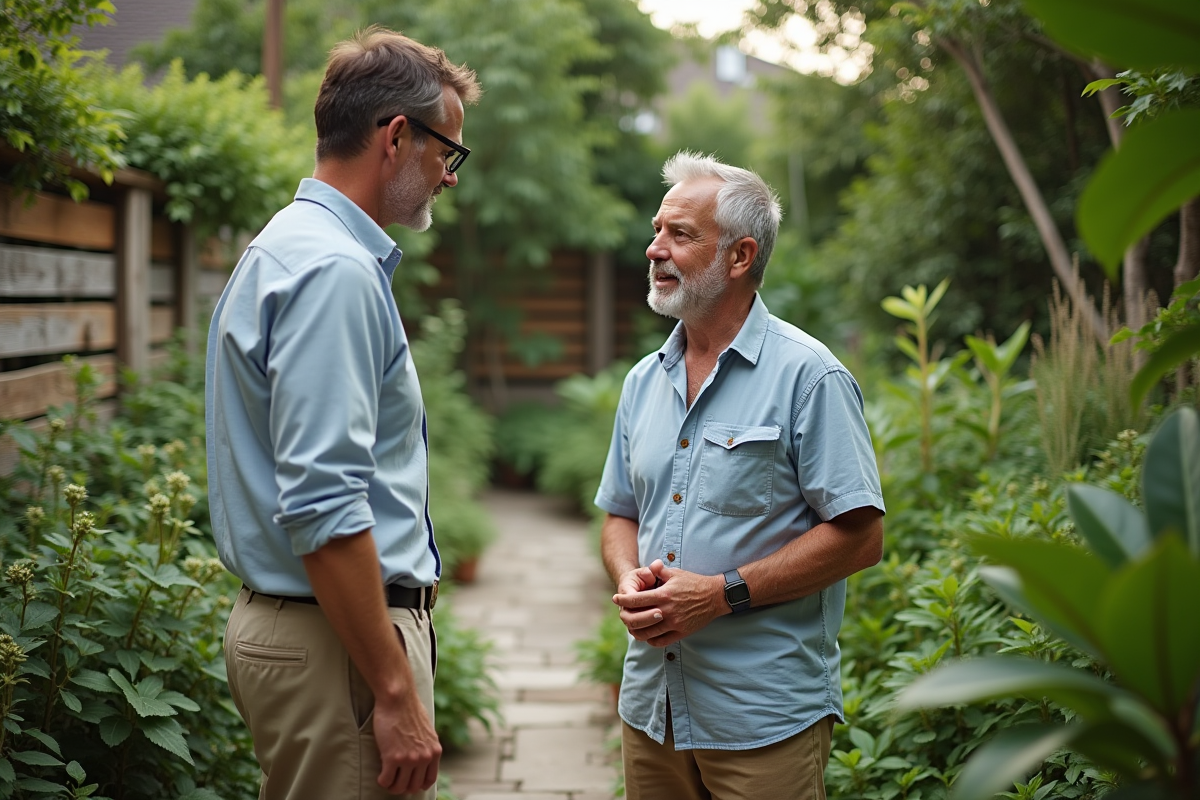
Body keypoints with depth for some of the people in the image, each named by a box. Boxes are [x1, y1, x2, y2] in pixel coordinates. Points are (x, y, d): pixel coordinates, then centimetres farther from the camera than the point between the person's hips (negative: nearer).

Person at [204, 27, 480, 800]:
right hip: (333, 641, -10)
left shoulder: (290, 247, 14)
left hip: (283, 619, 10)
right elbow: (322, 509, -26)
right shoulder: (335, 271, -19)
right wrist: (396, 692, -22)